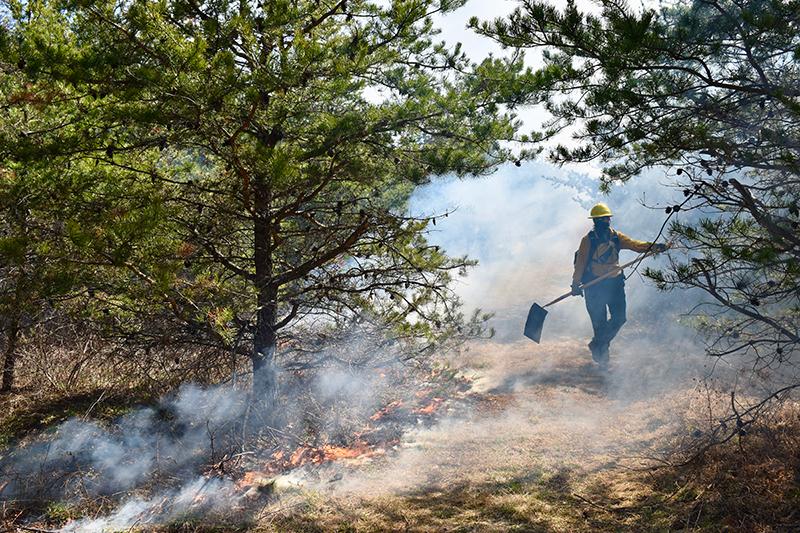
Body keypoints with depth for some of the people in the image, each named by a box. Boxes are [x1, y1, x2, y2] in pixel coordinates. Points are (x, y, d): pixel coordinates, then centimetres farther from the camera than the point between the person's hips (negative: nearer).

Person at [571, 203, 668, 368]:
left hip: (615, 282, 4)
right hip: (594, 285, -4)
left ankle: (597, 345, 18)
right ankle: (602, 357, 16)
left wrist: (653, 247, -22)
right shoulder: (588, 240, -5)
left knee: (619, 317, -2)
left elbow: (634, 244, -6)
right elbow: (580, 262, -5)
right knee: (599, 321, 0)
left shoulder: (616, 237, 7)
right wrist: (576, 284, -11)